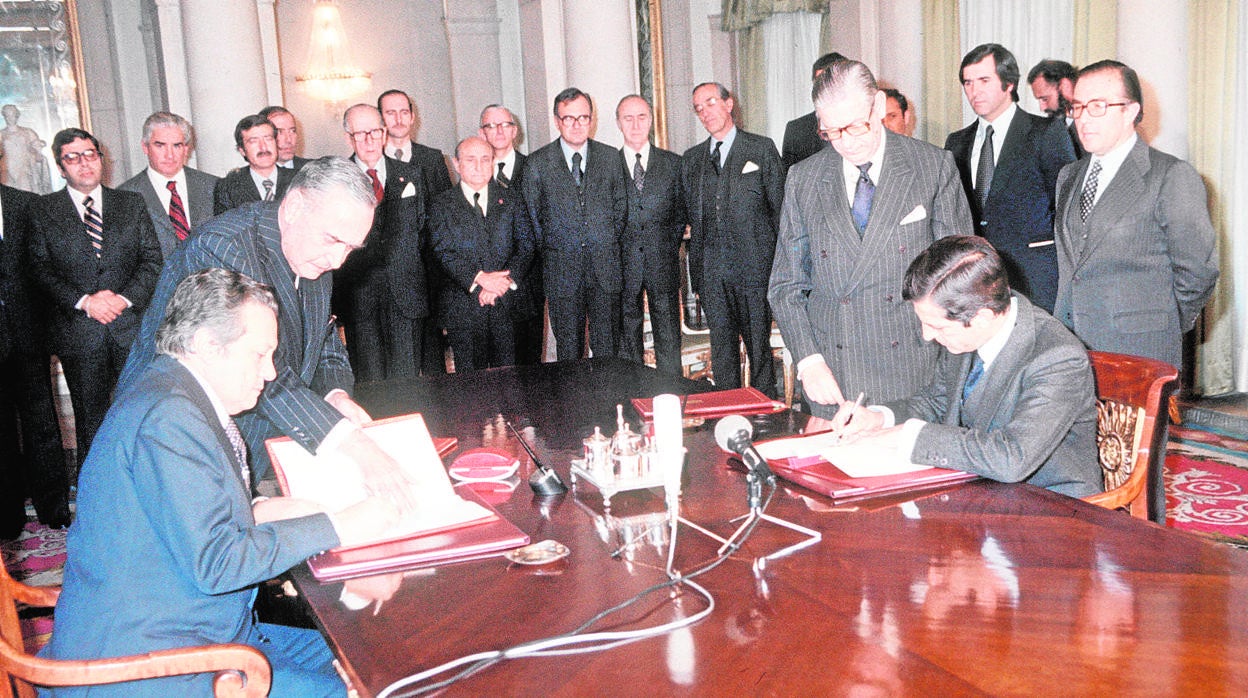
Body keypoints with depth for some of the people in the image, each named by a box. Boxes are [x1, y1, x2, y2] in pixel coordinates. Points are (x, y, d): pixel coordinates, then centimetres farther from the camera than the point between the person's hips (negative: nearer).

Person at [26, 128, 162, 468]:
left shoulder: (131, 203, 11)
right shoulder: (42, 211, 7)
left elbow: (153, 259, 5)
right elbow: (39, 270, 0)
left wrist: (125, 297, -10)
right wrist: (84, 301, -14)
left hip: (132, 327, 1)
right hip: (79, 334, -1)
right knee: (90, 423, 5)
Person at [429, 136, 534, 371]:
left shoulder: (511, 199, 11)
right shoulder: (442, 206, 6)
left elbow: (526, 245, 4)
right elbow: (444, 253, -5)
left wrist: (506, 280, -11)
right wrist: (479, 279, -17)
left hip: (508, 302, 2)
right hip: (463, 306, -1)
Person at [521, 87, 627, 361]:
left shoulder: (610, 157, 7)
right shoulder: (537, 164, 1)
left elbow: (621, 205, 14)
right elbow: (531, 215, 6)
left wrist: (609, 244, 9)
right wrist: (549, 251, 5)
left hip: (605, 268, 1)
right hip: (562, 271, -1)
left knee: (608, 348, 4)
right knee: (568, 348, 4)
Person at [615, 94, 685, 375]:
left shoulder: (672, 163, 8)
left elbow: (680, 213, 12)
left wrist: (669, 247, 4)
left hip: (663, 264, 0)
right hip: (623, 266, 0)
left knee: (669, 341, 1)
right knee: (627, 342, 4)